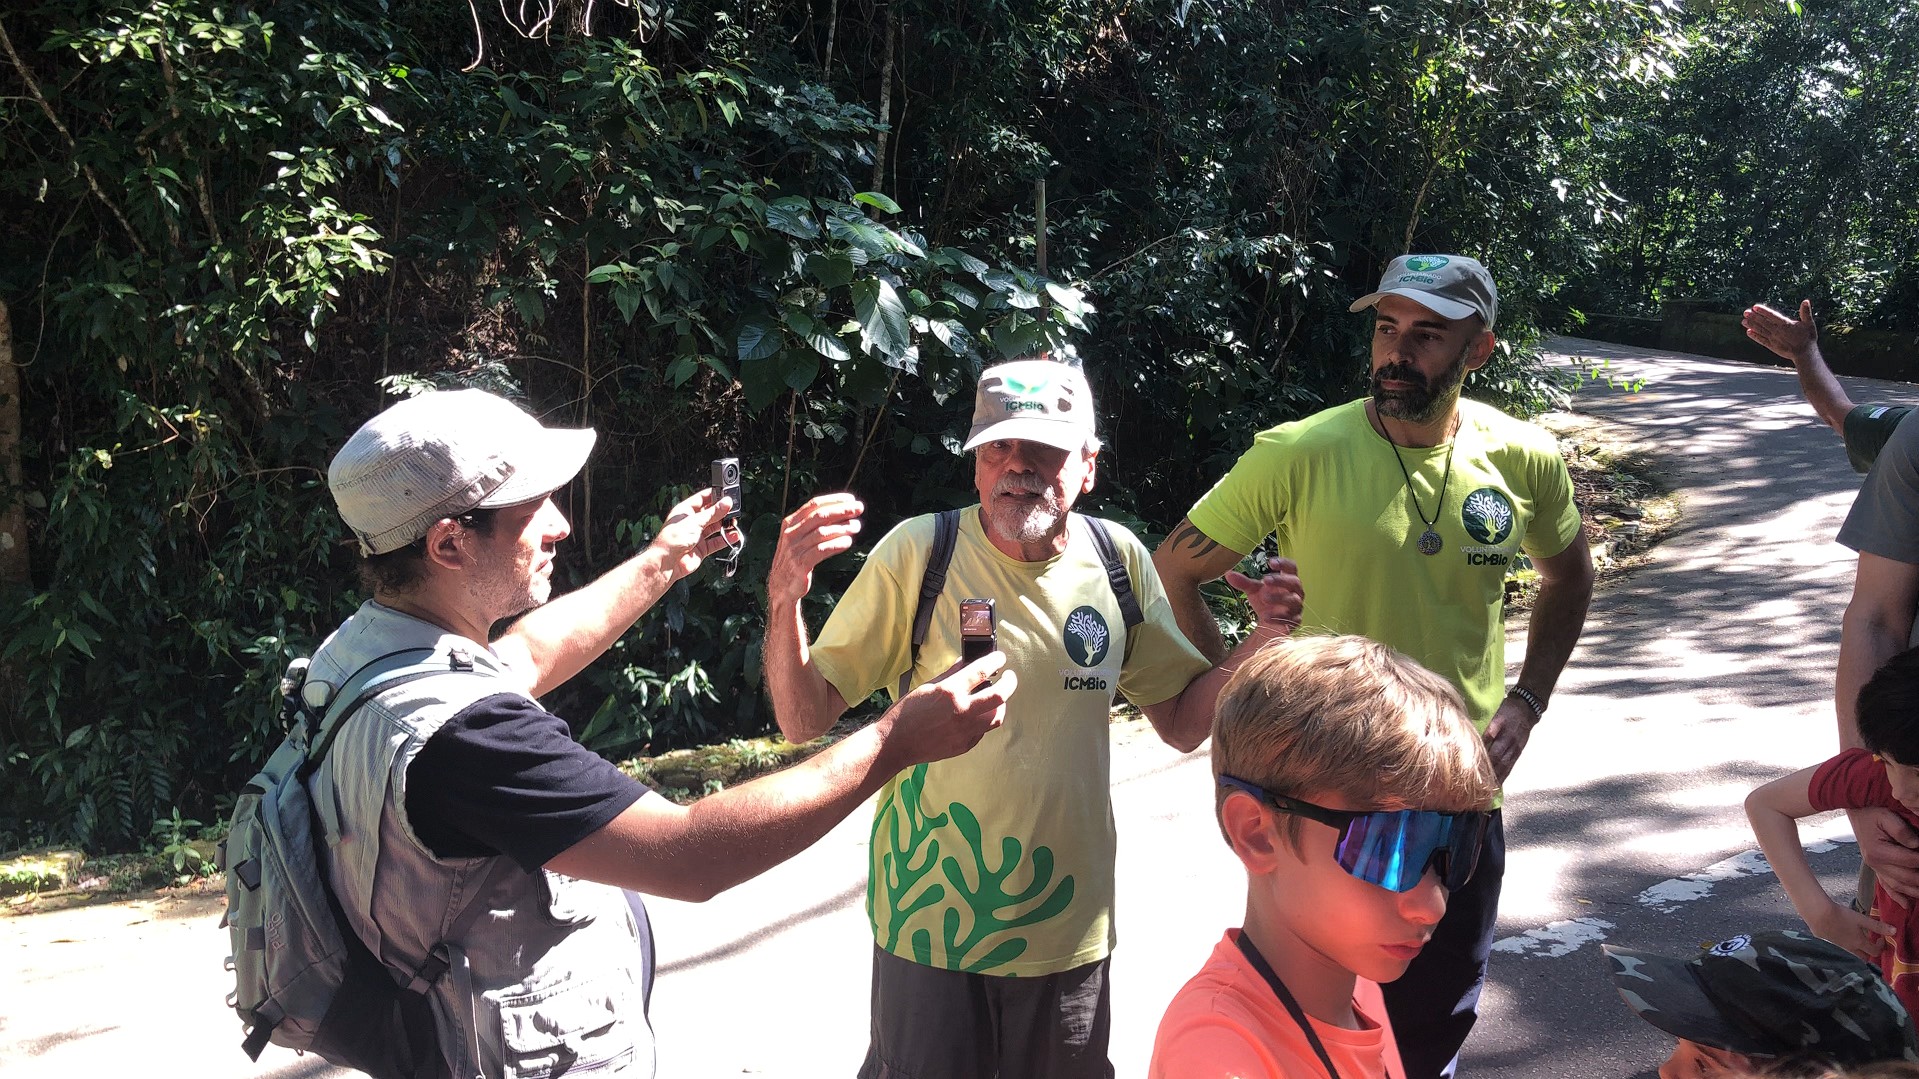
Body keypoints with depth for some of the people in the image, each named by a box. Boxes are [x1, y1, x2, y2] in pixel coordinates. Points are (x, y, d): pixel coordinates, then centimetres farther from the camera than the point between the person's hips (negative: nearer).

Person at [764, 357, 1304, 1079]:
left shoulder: (1119, 559, -3)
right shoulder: (918, 553, -12)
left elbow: (1183, 723, 8)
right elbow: (803, 721, -11)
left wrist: (1263, 641, -8)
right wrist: (785, 600, -28)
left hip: (1071, 931, 3)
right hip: (931, 925, -2)